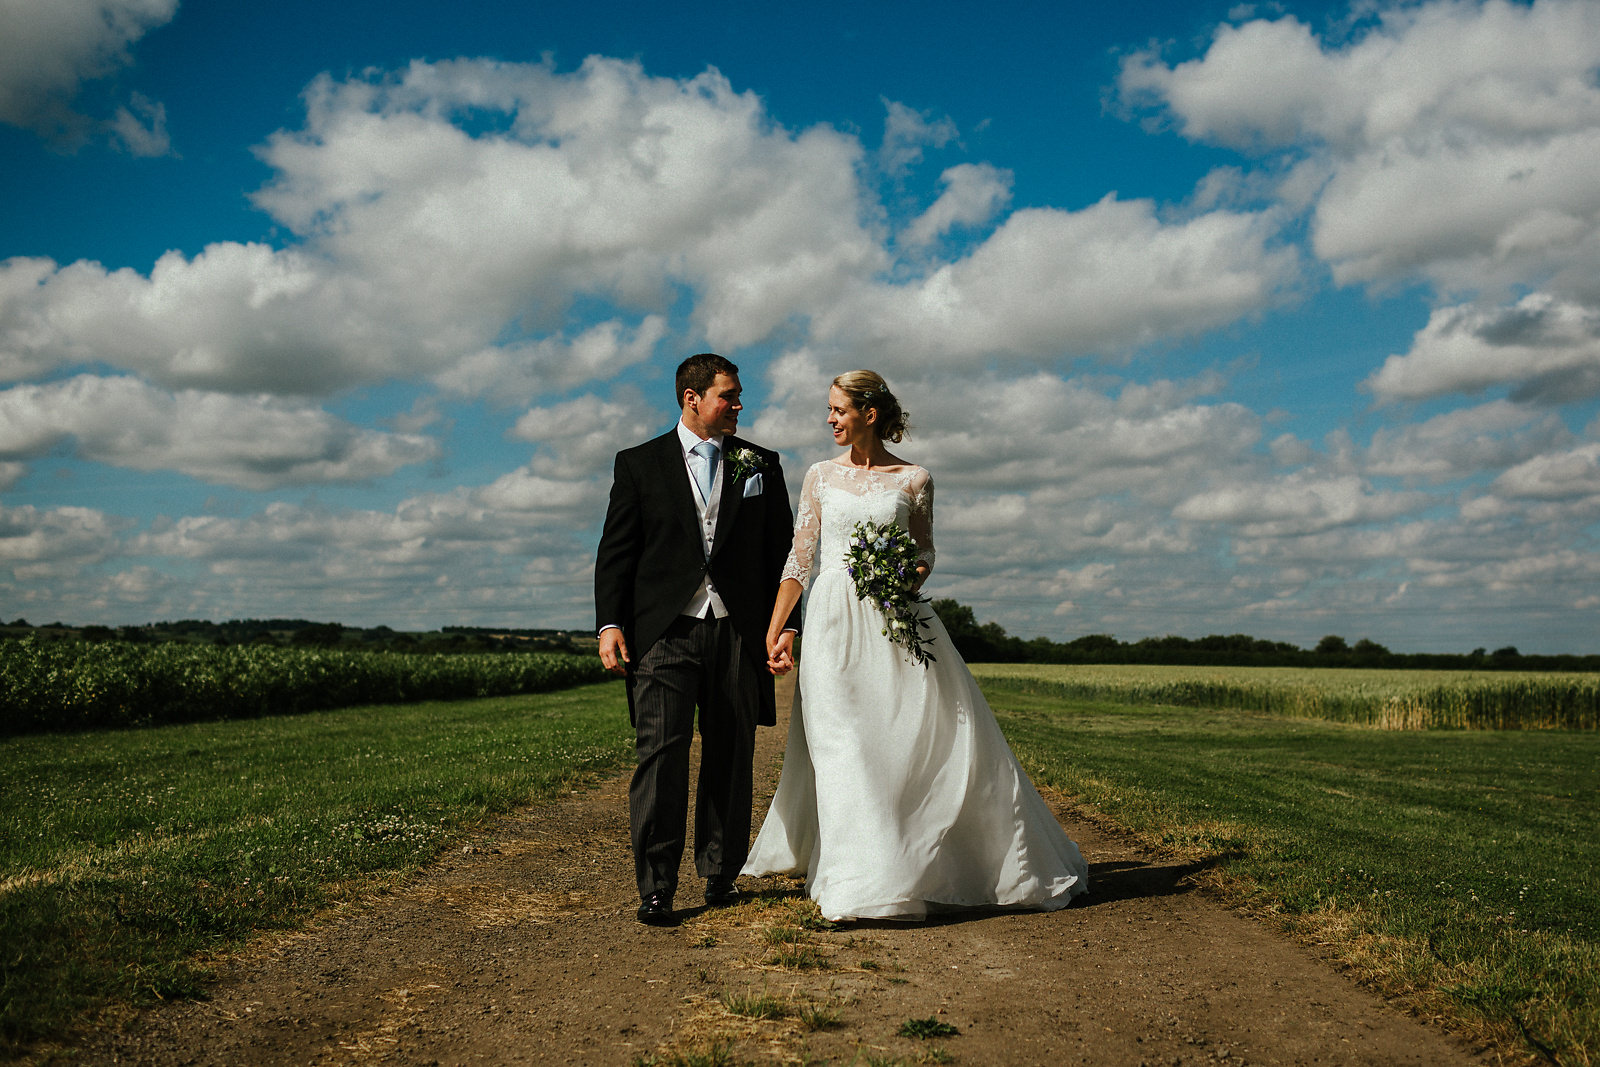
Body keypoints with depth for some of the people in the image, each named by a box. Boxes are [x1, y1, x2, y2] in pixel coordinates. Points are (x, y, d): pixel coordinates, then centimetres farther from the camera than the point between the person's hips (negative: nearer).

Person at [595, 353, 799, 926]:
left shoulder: (761, 466, 13)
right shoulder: (640, 463, 8)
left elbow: (780, 551, 14)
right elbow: (616, 550, 5)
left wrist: (785, 625, 7)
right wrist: (609, 624, -5)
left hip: (738, 631, 2)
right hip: (665, 631, -2)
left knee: (730, 756, 7)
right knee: (661, 753, -9)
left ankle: (721, 874, 21)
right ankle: (656, 888, -4)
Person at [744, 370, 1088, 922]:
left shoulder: (914, 479, 5)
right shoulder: (821, 476, 8)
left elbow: (924, 551, 12)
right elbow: (799, 557, 6)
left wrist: (912, 578, -12)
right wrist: (774, 631, -1)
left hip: (896, 619, -1)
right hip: (834, 622, 1)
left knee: (942, 730, -1)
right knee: (843, 747, -5)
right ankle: (862, 882, 4)